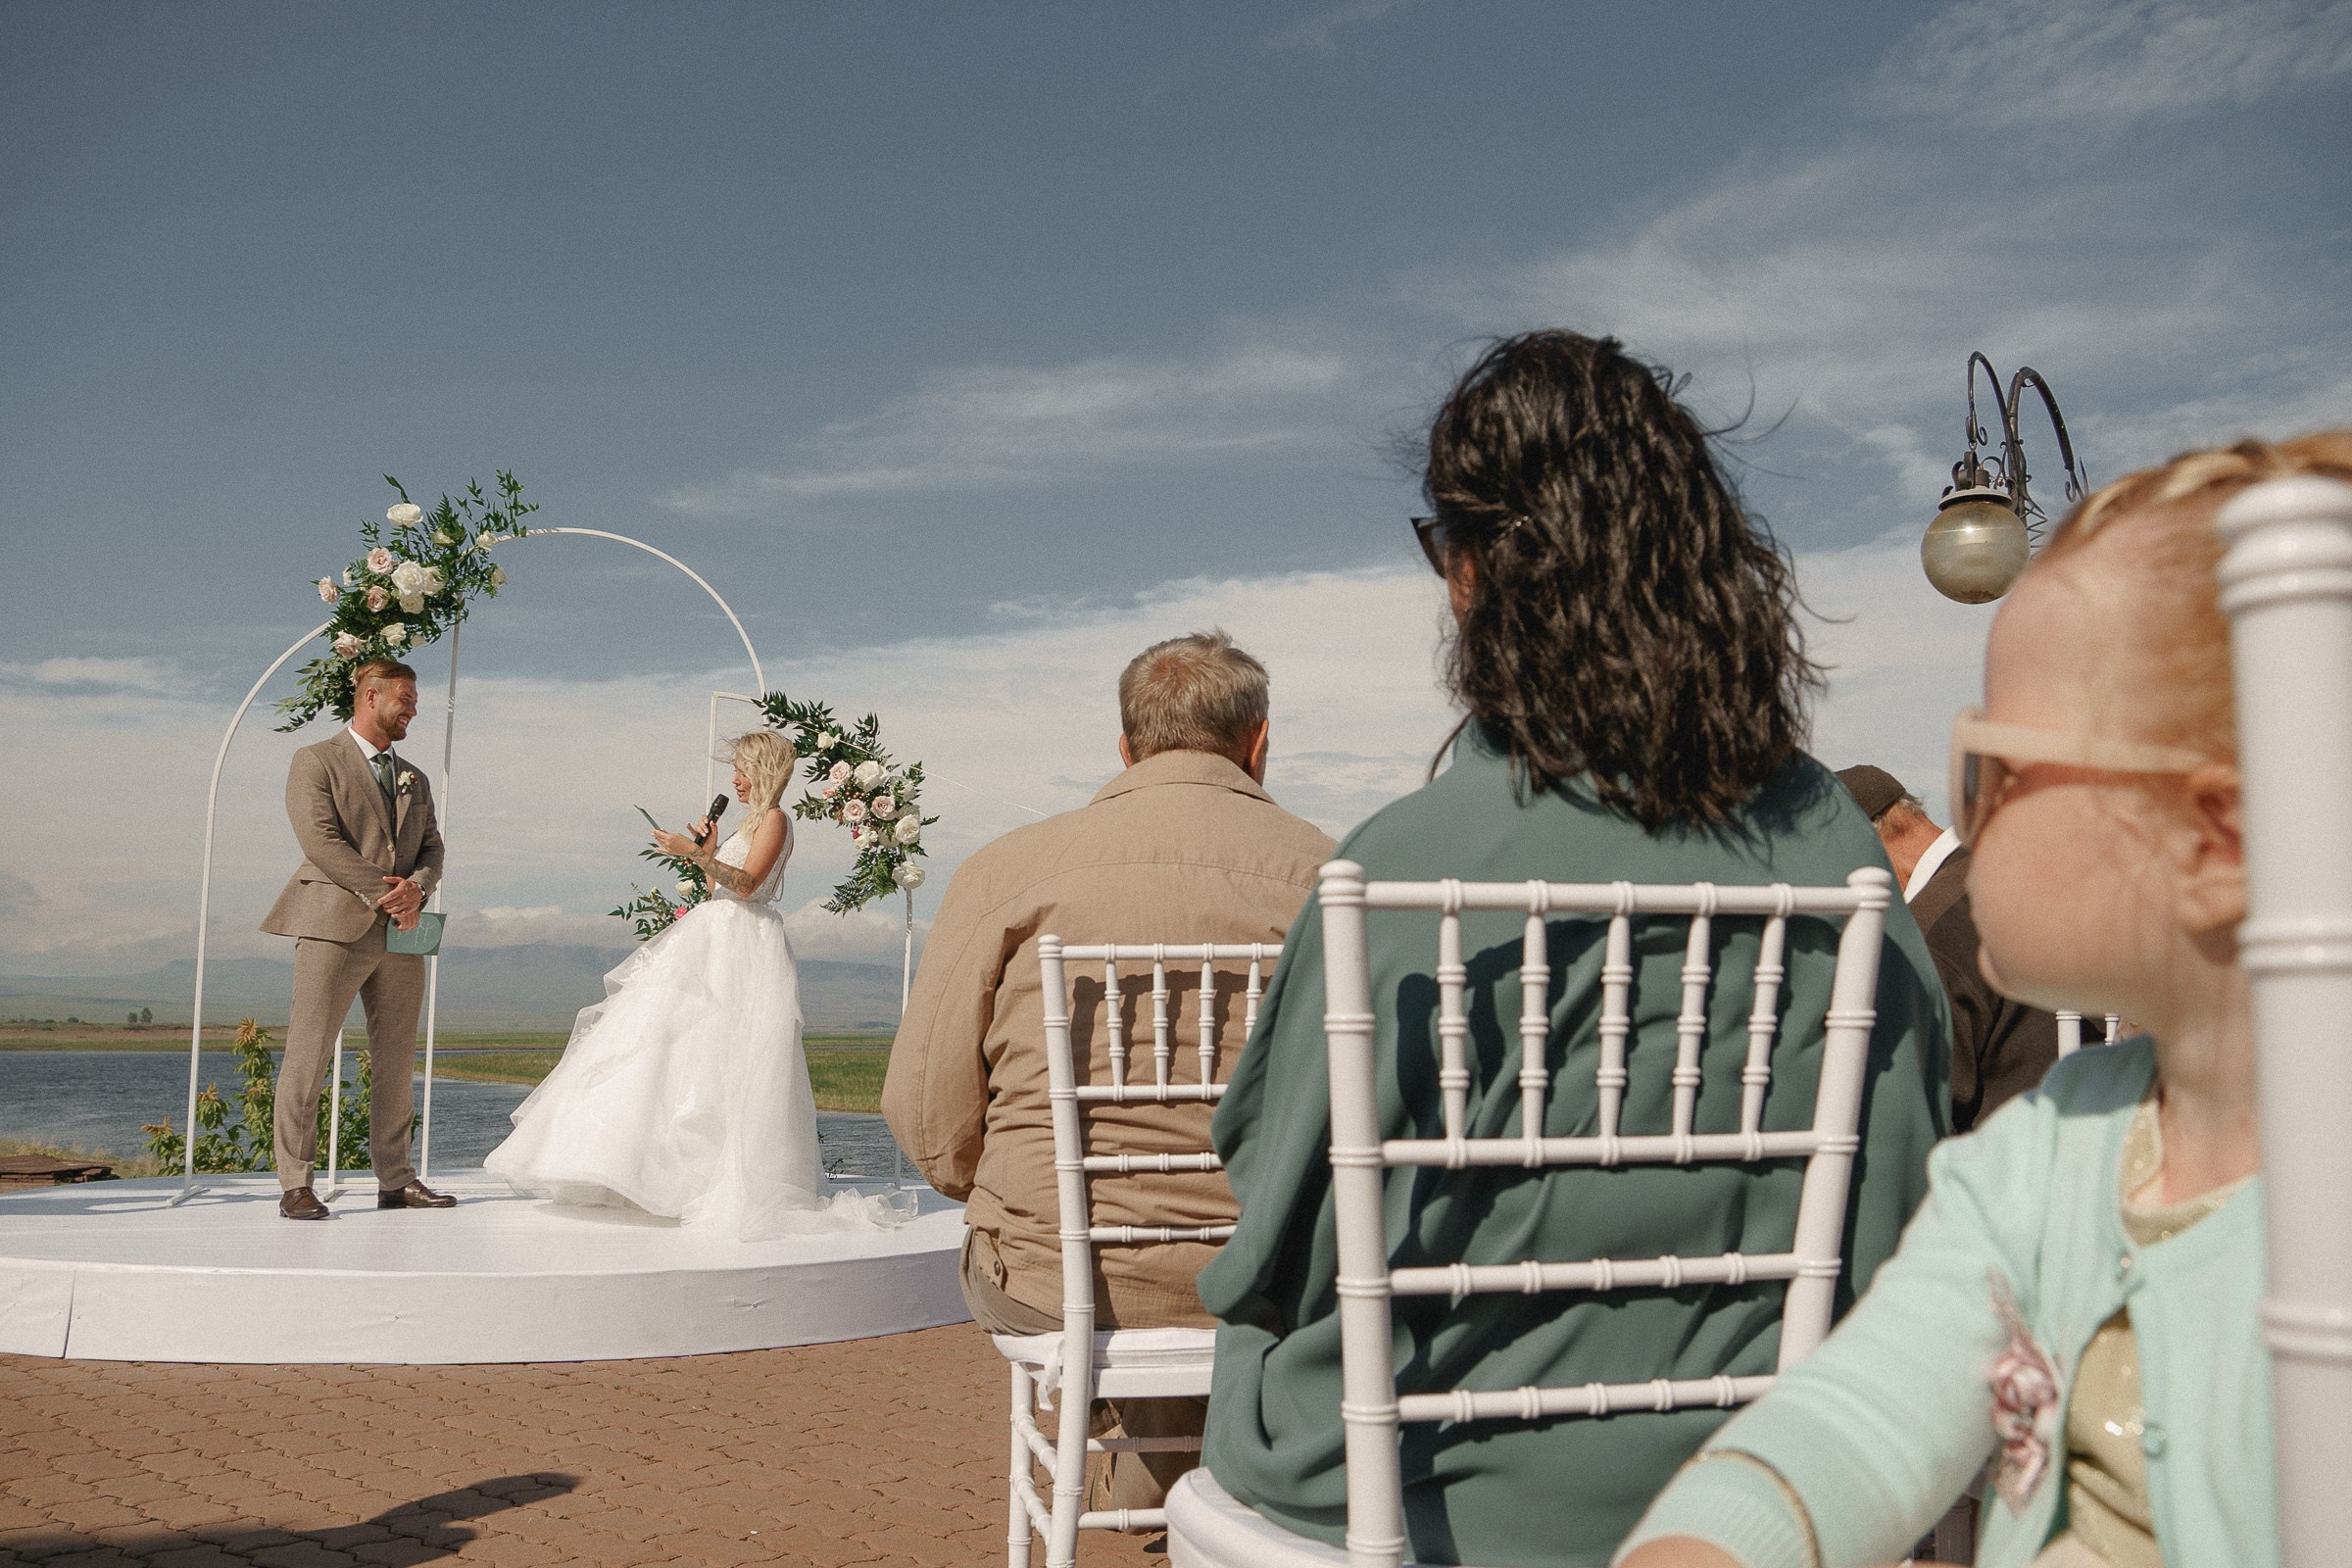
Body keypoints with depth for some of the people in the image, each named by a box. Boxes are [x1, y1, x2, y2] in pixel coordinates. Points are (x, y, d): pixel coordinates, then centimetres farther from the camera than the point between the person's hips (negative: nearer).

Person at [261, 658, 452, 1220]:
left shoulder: (415, 780, 23)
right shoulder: (316, 762, 3)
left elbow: (432, 849, 14)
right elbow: (321, 841, -10)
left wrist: (416, 889, -8)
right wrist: (383, 893, -14)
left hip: (400, 934, 6)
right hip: (335, 926, -6)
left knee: (396, 1064, 7)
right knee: (307, 1057, -6)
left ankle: (396, 1179, 13)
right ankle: (295, 1185, -2)